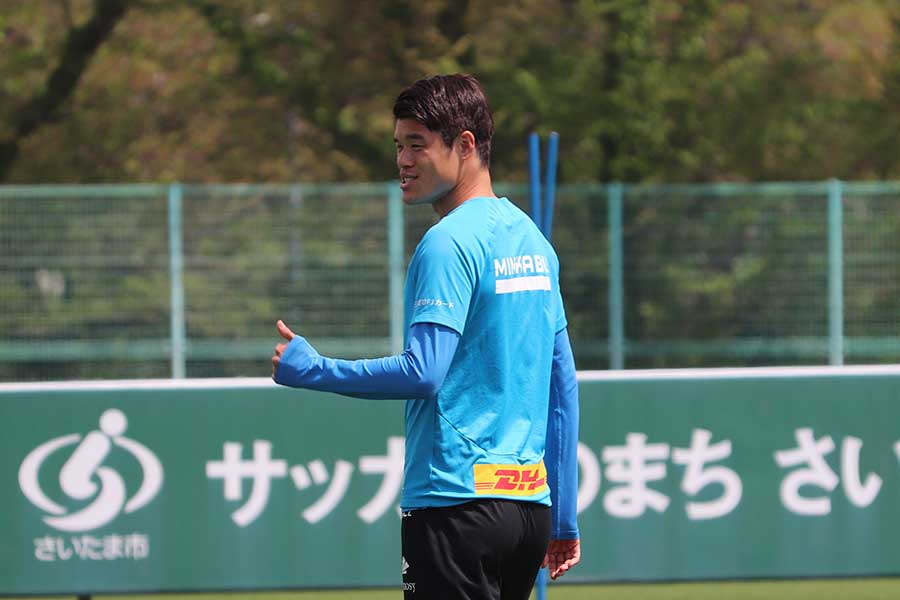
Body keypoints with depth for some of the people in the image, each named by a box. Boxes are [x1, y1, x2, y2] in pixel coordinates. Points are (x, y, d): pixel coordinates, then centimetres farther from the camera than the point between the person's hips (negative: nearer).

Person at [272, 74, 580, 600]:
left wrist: (311, 369, -10)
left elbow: (423, 372, -20)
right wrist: (564, 518, 22)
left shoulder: (448, 245, -11)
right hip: (530, 502, 9)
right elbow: (563, 390, 18)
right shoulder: (531, 238, 16)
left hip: (457, 502, -9)